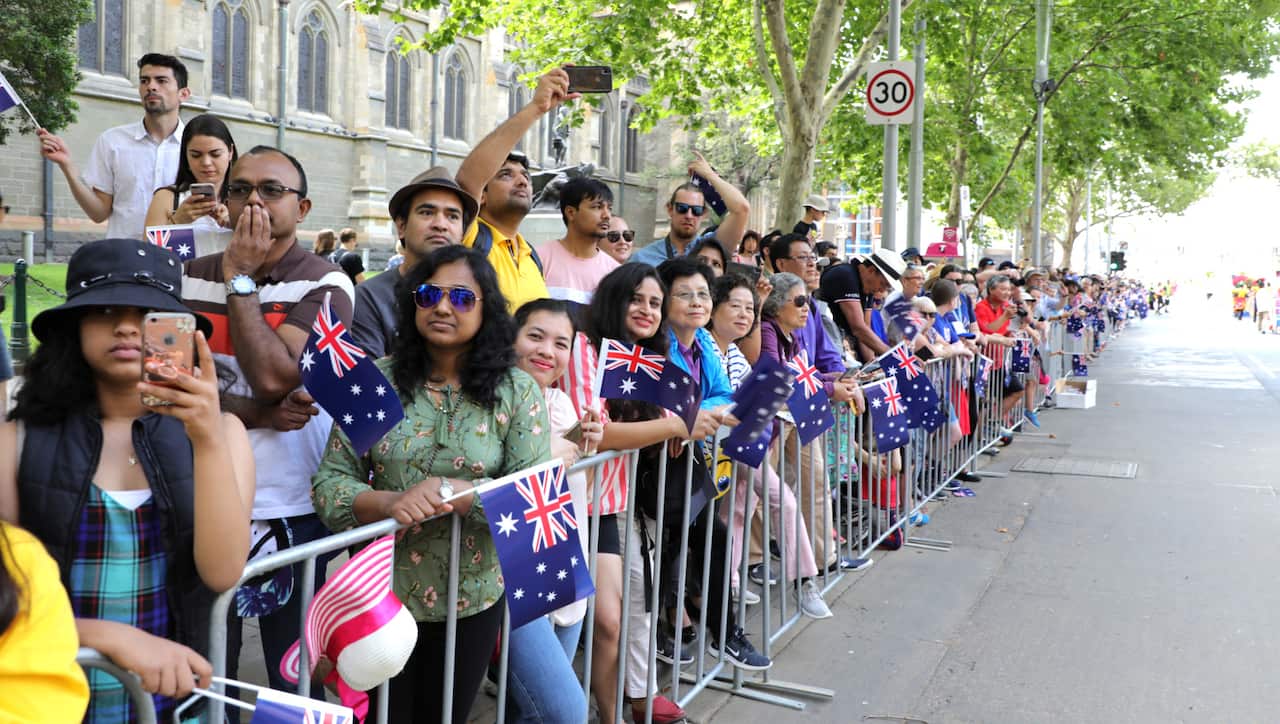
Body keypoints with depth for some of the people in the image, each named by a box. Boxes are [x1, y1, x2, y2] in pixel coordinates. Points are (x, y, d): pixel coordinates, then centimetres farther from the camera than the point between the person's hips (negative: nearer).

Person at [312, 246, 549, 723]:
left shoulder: (516, 391, -7)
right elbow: (328, 483, -5)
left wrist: (448, 492, -25)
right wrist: (388, 503, -24)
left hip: (473, 600, 0)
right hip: (382, 593, 0)